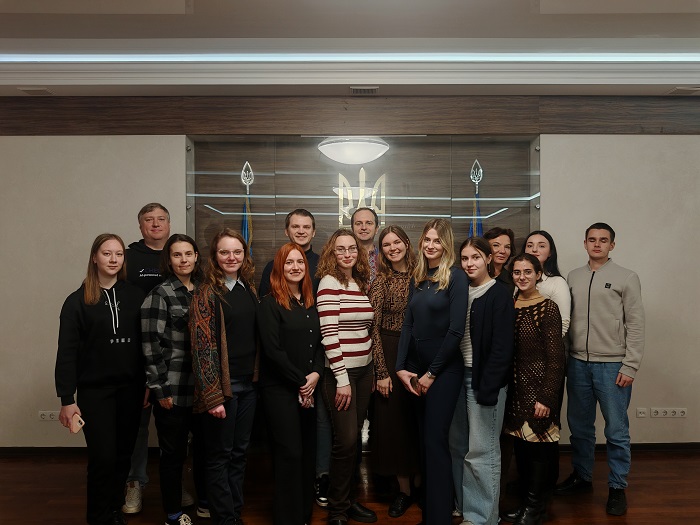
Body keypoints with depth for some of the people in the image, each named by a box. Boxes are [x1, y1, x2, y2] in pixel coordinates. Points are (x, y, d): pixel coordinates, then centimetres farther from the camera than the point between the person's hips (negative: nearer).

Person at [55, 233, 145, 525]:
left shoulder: (135, 296, 3)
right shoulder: (78, 301, -3)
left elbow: (145, 343, 5)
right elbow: (67, 352, -5)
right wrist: (67, 399, -8)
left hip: (131, 388, 2)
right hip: (95, 391, -2)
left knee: (123, 456, 9)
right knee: (103, 458, -3)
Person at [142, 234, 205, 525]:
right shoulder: (160, 294, -7)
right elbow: (151, 345, -10)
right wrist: (159, 389, -12)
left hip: (203, 386, 5)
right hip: (174, 389, -5)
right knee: (173, 452, 7)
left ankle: (205, 502, 32)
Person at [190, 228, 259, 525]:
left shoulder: (249, 289, 9)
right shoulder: (206, 293, -9)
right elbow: (203, 346, -13)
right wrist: (213, 396, -17)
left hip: (248, 384, 6)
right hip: (221, 386, -6)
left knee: (239, 453, 15)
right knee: (220, 455, 6)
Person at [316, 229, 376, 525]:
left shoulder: (362, 284, 11)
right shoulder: (329, 282, -10)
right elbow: (328, 333, -16)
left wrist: (372, 372, 12)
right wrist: (342, 378, -17)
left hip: (364, 370, 7)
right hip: (340, 372, -6)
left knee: (354, 439, 13)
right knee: (345, 441, -3)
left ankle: (349, 499, 27)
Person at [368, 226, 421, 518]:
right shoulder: (381, 282, -2)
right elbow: (374, 328, -5)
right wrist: (381, 371, -10)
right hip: (390, 354, -1)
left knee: (418, 420, 7)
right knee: (393, 420, 4)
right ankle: (404, 489, 17)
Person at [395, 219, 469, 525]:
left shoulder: (456, 278, -9)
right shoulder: (417, 279, 10)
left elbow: (456, 330, -14)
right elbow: (408, 325, 7)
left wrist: (432, 373, -11)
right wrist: (401, 368, -3)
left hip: (444, 370, -6)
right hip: (416, 368, 6)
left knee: (435, 441, -4)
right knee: (423, 439, 12)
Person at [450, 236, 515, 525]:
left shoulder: (499, 295, -8)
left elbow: (502, 347, -13)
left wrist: (487, 388, -18)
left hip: (484, 380, -6)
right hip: (460, 375, 6)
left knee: (481, 451, 0)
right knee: (458, 446, 12)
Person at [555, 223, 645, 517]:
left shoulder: (626, 278, -1)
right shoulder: (573, 278, 9)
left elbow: (635, 325, -4)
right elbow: (566, 320, 9)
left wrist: (629, 367, -9)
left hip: (613, 366, -3)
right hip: (578, 364, 4)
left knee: (616, 431, 2)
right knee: (579, 426, 14)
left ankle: (617, 488, 18)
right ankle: (581, 477, 30)